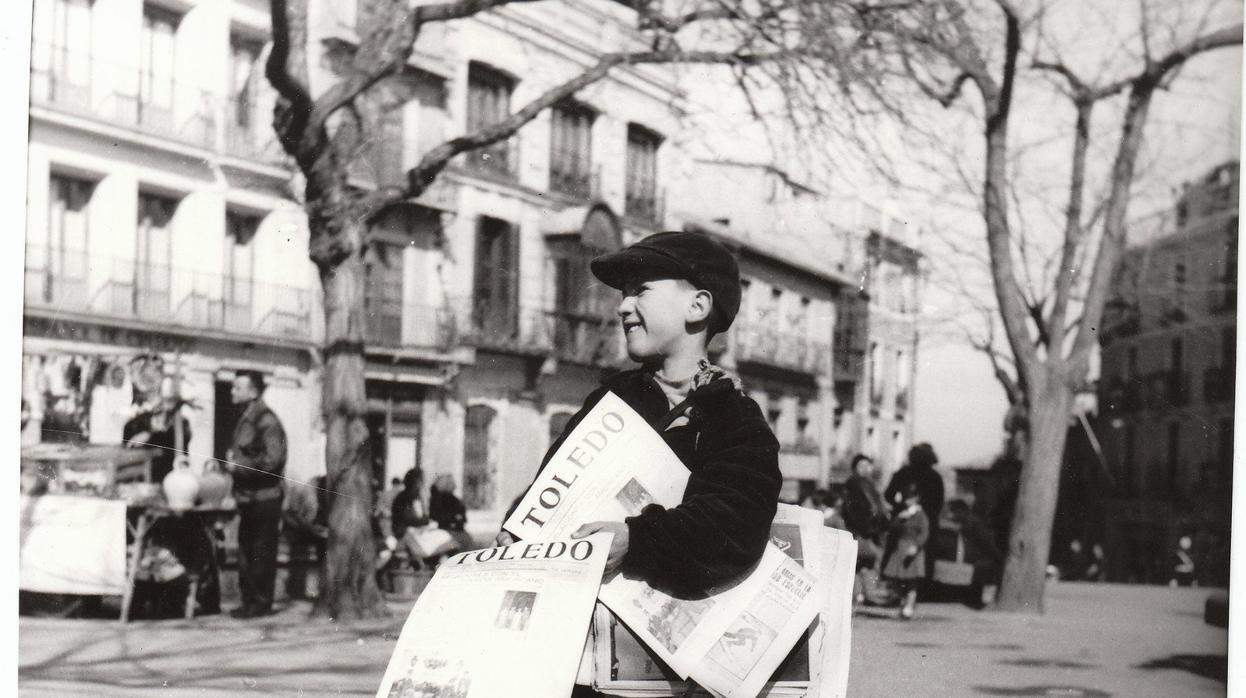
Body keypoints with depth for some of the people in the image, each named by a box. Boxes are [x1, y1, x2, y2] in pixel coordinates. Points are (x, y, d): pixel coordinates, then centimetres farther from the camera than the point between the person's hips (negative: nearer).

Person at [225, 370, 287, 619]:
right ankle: (249, 601, 18)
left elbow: (273, 460, -21)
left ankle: (261, 603, 2)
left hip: (264, 498, -9)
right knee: (246, 551, 12)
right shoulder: (246, 419, 15)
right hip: (247, 498, 9)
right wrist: (230, 460, 7)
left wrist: (238, 466, -15)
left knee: (262, 552, -3)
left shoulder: (266, 421, -13)